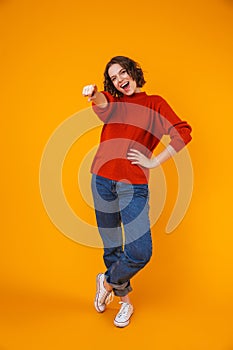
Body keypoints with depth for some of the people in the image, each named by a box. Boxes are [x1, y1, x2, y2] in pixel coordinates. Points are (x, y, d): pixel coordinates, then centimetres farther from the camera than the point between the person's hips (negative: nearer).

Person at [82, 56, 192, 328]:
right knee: (111, 246, 11)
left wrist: (154, 162, -9)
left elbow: (183, 133, -7)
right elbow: (103, 104, -13)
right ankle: (124, 300, 32)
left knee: (140, 252, -11)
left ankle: (108, 281, 20)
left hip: (133, 184, -2)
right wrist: (94, 94, -36)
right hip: (102, 179, 3)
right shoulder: (112, 101, 14)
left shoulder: (154, 103, 7)